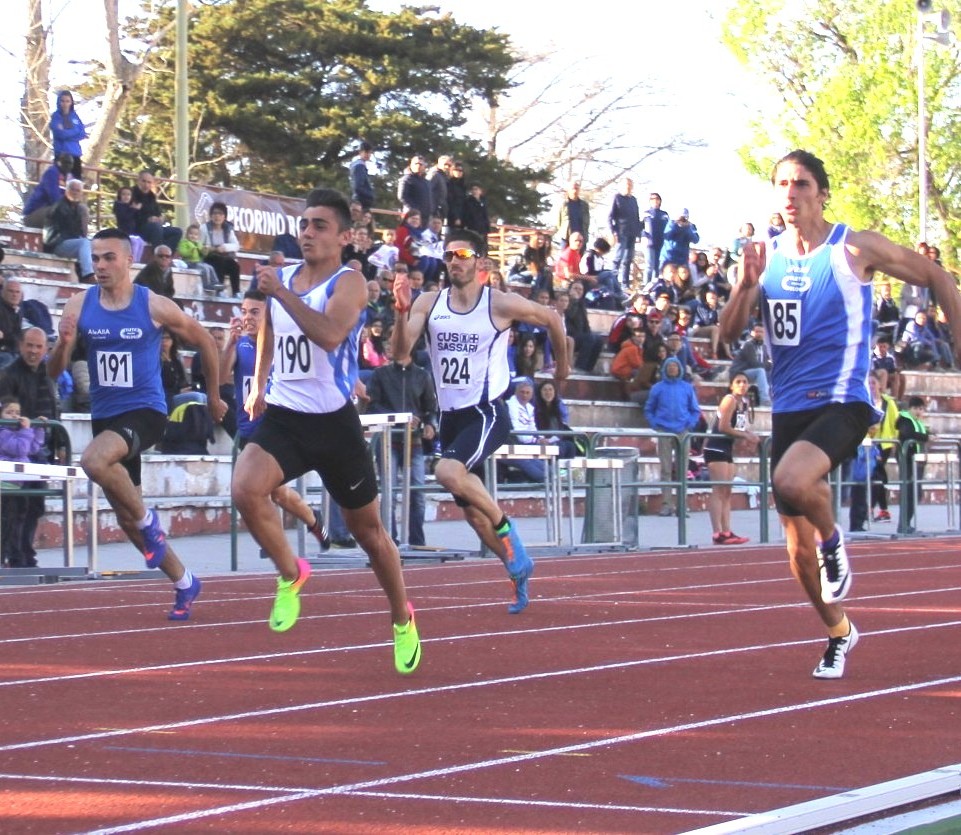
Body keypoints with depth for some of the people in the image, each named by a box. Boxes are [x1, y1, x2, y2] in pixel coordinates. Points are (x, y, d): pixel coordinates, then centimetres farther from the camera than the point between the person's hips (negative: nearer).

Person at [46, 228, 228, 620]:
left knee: (93, 460, -35)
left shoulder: (155, 306, -9)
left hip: (145, 411, -5)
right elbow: (54, 372, -1)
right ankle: (184, 583, 29)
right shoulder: (79, 306, -1)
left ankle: (148, 520, -10)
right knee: (126, 519, 10)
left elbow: (205, 342, 7)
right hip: (105, 416, 5)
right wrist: (64, 344, -22)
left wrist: (214, 396, 14)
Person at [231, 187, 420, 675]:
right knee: (245, 489, -27)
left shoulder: (348, 283, -10)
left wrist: (282, 294, -31)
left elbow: (330, 334, -31)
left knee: (367, 530, 11)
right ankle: (290, 574, -1)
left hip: (334, 421, -4)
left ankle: (402, 619, 34)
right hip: (283, 417, 4)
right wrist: (258, 387, 35)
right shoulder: (281, 278, 8)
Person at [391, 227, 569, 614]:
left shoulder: (500, 304, -9)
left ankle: (505, 527, -10)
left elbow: (552, 319, 7)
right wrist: (401, 310, -28)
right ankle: (518, 567, 32)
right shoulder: (429, 303, 0)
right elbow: (401, 350, -11)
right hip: (450, 416, 6)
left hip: (487, 412, -6)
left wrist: (562, 363, 19)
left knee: (448, 472, -31)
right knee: (471, 509, 12)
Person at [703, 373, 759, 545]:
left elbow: (743, 427, 18)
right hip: (716, 448, -9)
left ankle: (726, 532, 10)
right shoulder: (730, 400, -13)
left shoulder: (744, 403, 13)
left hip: (727, 449, 9)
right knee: (719, 490, -12)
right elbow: (724, 427, -19)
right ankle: (718, 534, -16)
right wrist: (746, 436, -12)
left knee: (727, 492, 8)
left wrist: (751, 436, -3)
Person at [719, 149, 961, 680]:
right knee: (798, 546, 8)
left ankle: (833, 539, -2)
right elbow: (728, 334, 3)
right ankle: (838, 632, 32)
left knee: (792, 480, -35)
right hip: (788, 407, 5)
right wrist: (745, 285, -14)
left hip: (843, 402, -5)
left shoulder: (855, 249, -6)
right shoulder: (765, 256, 5)